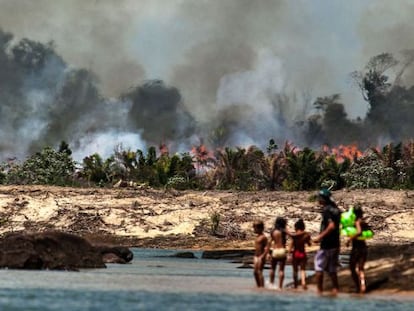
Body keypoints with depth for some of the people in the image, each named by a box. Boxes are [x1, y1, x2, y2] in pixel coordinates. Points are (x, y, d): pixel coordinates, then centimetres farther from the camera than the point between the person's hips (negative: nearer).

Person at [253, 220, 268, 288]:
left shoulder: (263, 237, -13)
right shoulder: (257, 236, 14)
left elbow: (266, 248, -17)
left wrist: (262, 257, -23)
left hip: (261, 257, -9)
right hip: (256, 257, 9)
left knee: (259, 272, -10)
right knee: (255, 272, 10)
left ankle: (262, 286, -7)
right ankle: (258, 286, 17)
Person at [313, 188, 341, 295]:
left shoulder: (326, 210, -15)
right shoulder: (335, 208, 10)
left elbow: (332, 225, -25)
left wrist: (320, 236, -22)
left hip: (326, 244, -8)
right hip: (336, 243, 8)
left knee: (319, 268, 0)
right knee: (332, 270, 14)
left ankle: (319, 291, 0)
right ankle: (336, 289, 12)